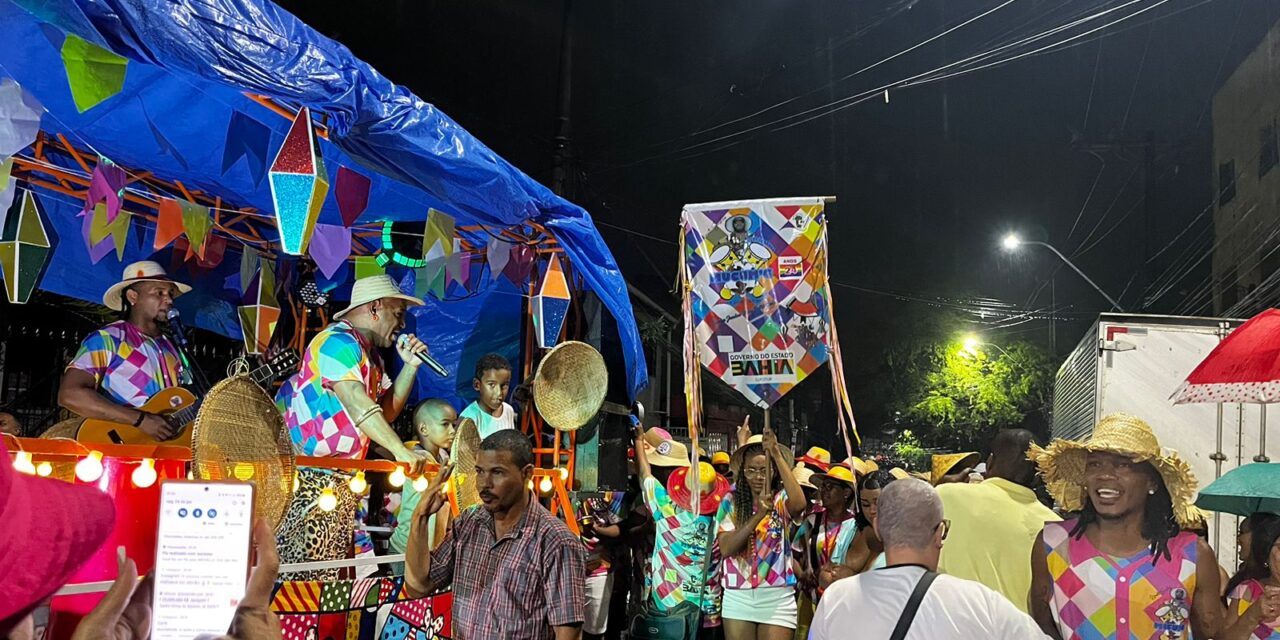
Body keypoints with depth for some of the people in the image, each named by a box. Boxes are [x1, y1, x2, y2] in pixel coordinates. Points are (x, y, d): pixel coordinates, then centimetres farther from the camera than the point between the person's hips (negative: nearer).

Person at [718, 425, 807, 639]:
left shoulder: (781, 501, -2)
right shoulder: (733, 502, 3)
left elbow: (799, 504, -27)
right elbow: (726, 548, -11)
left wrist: (776, 454, -27)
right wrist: (759, 514, -22)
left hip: (777, 598, -2)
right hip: (738, 597, 2)